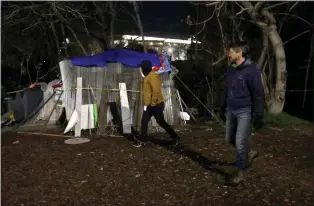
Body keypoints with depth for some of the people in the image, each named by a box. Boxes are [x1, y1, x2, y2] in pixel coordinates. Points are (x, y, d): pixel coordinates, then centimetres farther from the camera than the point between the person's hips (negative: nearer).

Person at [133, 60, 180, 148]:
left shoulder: (152, 76, -16)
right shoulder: (147, 77, 16)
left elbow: (156, 90, -25)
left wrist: (153, 103, -22)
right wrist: (146, 103, 17)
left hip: (156, 105, -10)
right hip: (149, 105, 10)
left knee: (161, 122, -3)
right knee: (144, 122, 10)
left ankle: (175, 137, 10)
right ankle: (143, 140, 19)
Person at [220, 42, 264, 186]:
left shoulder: (251, 70, -14)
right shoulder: (230, 70, 7)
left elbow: (258, 94, -13)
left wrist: (258, 115, -15)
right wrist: (223, 108, 20)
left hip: (244, 111, -7)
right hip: (231, 110, 7)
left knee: (240, 142, -4)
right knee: (230, 139, 15)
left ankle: (240, 174, 12)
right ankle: (250, 153, 42)